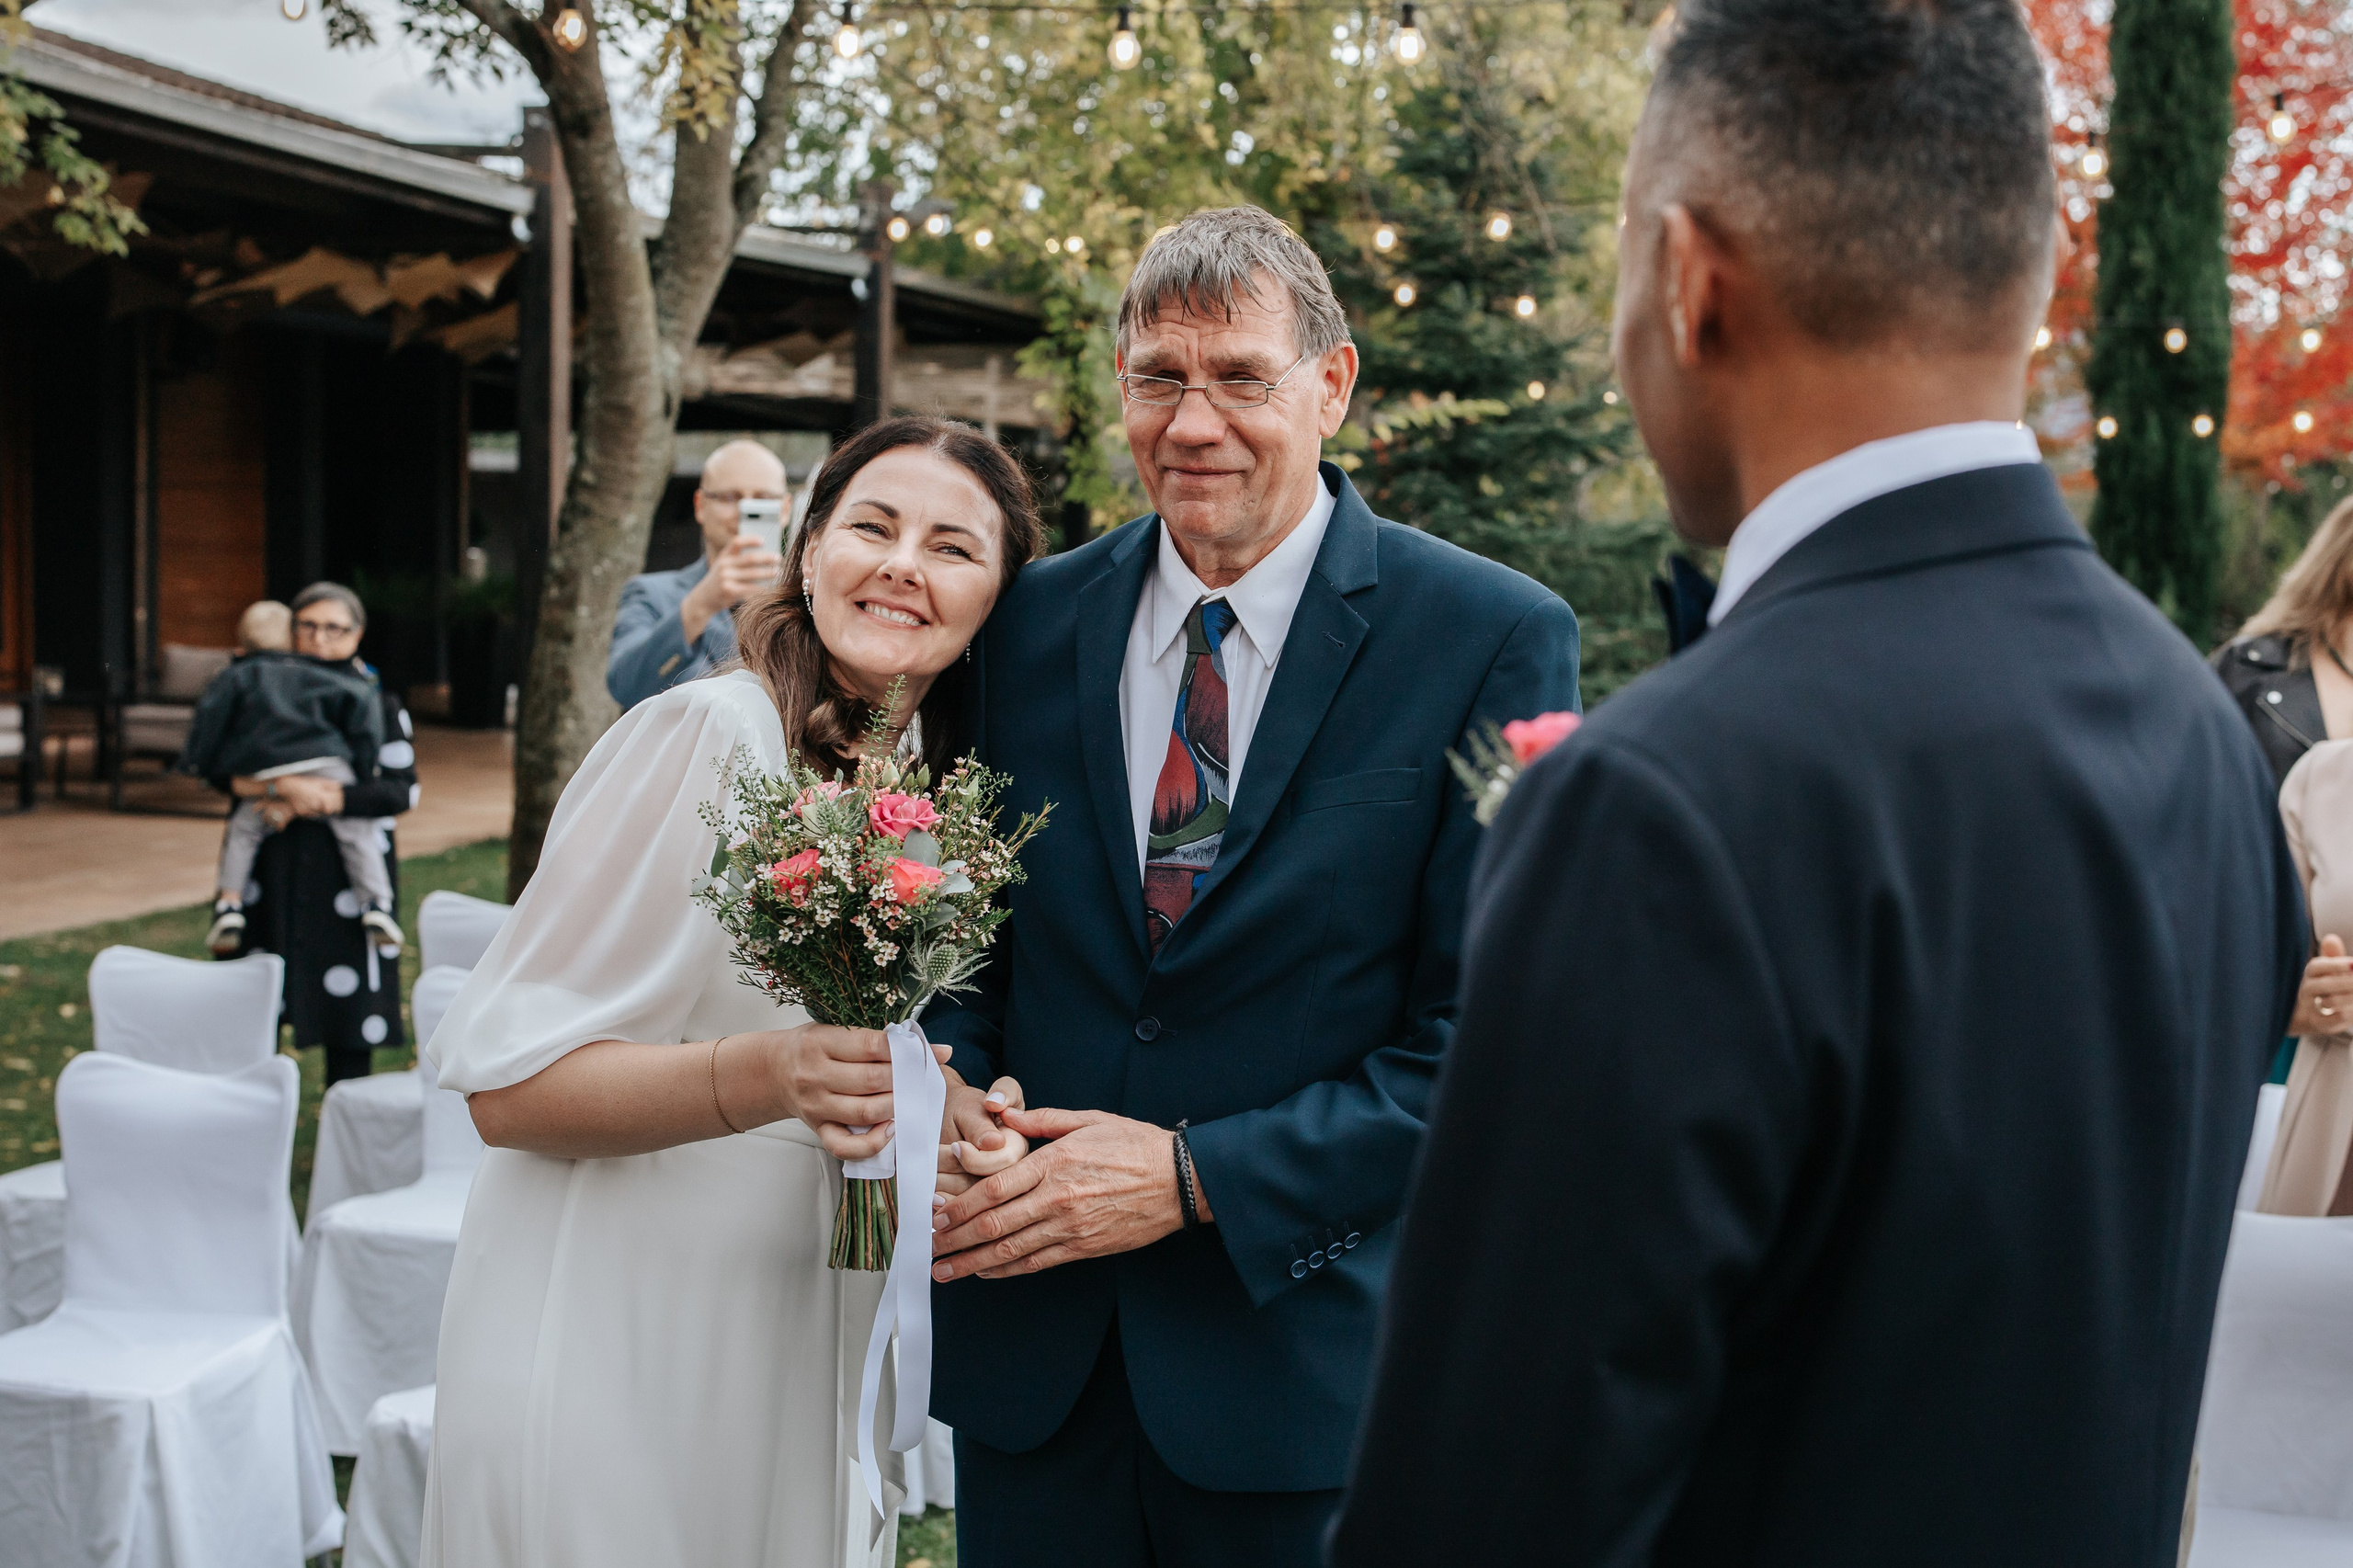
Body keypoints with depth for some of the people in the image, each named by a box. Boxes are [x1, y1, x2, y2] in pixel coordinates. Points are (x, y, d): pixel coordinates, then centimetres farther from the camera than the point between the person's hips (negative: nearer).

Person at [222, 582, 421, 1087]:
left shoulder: (377, 701, 4)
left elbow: (402, 790, -6)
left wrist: (326, 800, -16)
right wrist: (281, 787, -19)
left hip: (349, 869, -2)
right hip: (274, 869, 2)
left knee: (350, 1005, 0)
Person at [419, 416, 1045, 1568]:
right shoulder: (707, 736, -17)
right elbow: (504, 1084, -18)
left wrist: (953, 1114, -2)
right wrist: (764, 1078, -32)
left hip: (801, 1362, 7)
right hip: (615, 1353, -7)